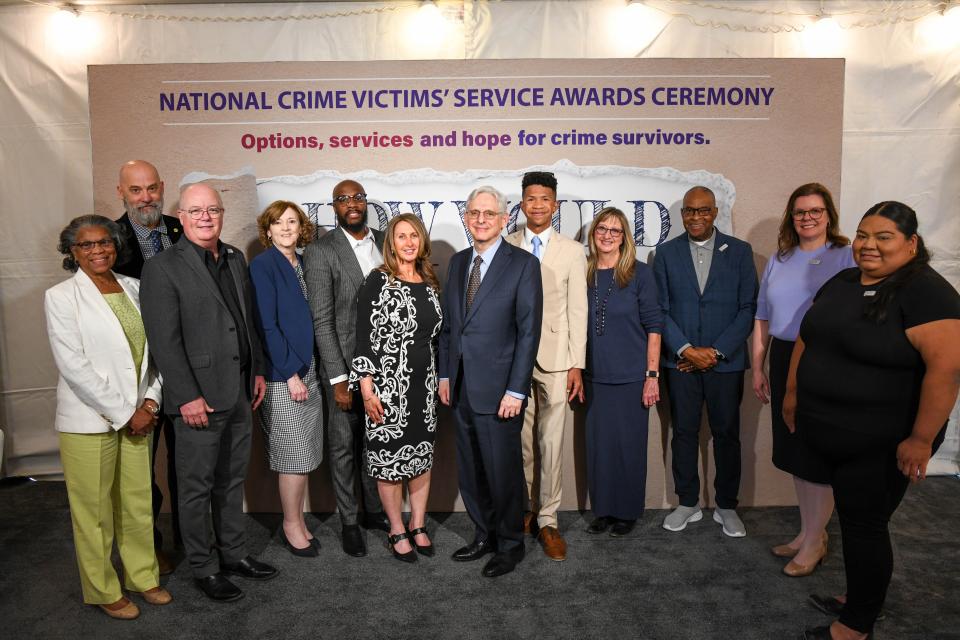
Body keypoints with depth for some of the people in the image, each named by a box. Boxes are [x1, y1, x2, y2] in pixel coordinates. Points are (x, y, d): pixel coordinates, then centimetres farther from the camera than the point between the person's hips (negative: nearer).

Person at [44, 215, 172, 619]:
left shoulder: (133, 289, 7)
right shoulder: (61, 296, -7)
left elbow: (153, 348, 8)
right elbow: (73, 366, -14)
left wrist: (149, 402, -4)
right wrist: (123, 414, -14)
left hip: (138, 416, 4)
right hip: (89, 419, -4)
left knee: (139, 501, 13)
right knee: (94, 509, 9)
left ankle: (142, 575, 31)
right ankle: (103, 590, 26)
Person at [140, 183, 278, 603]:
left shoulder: (235, 259, 11)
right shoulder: (162, 268, -10)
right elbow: (164, 341, -14)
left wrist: (258, 371, 14)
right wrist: (187, 396, -17)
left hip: (239, 394, 6)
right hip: (199, 398, -6)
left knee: (232, 481, 18)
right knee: (197, 488, 8)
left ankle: (234, 554, 33)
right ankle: (204, 568, 23)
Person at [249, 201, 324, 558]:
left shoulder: (303, 264, 10)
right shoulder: (262, 265, -8)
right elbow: (266, 325, -13)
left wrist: (307, 369, 7)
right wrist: (291, 373, -15)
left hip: (308, 368, 6)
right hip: (281, 374, -6)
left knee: (305, 454, 12)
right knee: (295, 455, 1)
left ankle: (297, 520, 26)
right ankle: (291, 525, 19)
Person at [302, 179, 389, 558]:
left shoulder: (385, 242, 5)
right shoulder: (320, 253, -10)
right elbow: (322, 321, -13)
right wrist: (339, 379, -15)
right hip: (344, 366, -4)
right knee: (344, 448, 10)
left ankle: (374, 510, 36)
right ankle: (349, 522, 27)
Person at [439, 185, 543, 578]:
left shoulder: (523, 264, -8)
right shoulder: (457, 262, 11)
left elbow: (529, 331, -11)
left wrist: (515, 391, -15)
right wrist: (445, 374, 10)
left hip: (498, 390, -6)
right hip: (461, 387, 6)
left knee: (503, 472, 6)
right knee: (470, 472, 16)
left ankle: (509, 545, 26)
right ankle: (484, 535, 35)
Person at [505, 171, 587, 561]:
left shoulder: (572, 251, 5)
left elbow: (577, 311, 3)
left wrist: (577, 365, -2)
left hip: (554, 358, -1)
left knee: (551, 442, 2)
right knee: (518, 441, 8)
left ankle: (548, 521, 14)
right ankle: (522, 509, 26)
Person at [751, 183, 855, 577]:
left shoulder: (848, 257, -5)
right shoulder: (778, 261, 11)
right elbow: (762, 318, 11)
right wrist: (757, 368, 9)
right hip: (784, 363, 5)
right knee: (795, 451, 13)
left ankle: (814, 542, 20)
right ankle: (808, 531, 30)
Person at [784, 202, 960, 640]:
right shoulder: (840, 283, 8)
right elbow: (807, 338, 15)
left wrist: (921, 439, -24)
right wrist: (793, 394, 15)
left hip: (880, 444, -7)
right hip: (825, 435, 7)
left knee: (864, 525, 5)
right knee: (851, 518, 18)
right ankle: (863, 595, 38)